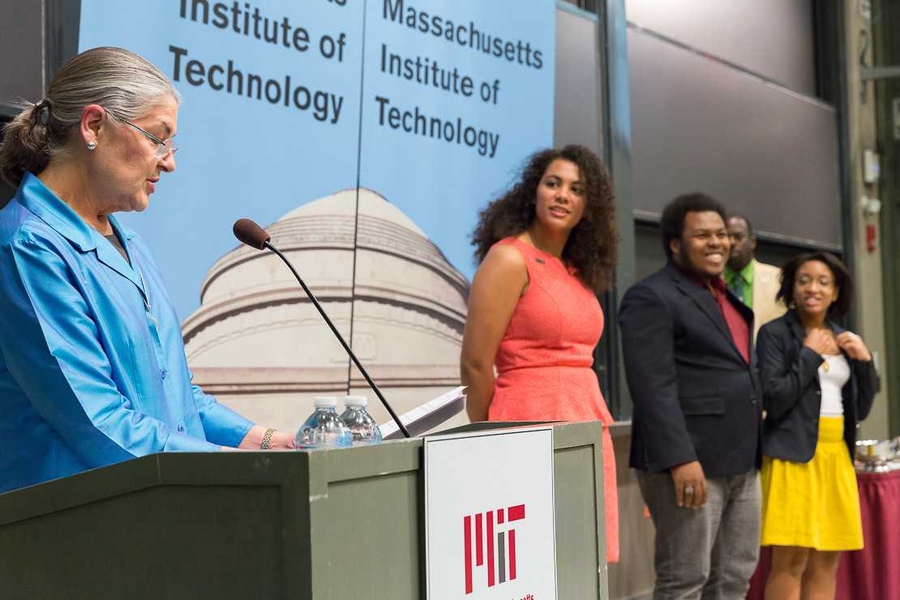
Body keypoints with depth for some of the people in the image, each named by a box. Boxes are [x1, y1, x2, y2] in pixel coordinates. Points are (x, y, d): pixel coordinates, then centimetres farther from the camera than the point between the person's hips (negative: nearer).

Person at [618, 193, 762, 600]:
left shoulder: (725, 297, 19)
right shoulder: (651, 297, -8)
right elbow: (653, 386, -17)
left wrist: (751, 451, 16)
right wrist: (680, 458, -23)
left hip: (740, 461, 9)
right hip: (689, 461, -9)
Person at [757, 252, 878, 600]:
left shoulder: (842, 339, 15)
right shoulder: (775, 334, -3)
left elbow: (861, 410, 14)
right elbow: (773, 400, -14)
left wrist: (865, 361, 0)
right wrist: (810, 355, -11)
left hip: (837, 457, 6)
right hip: (793, 455, -6)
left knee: (826, 563, 7)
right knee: (790, 561, -8)